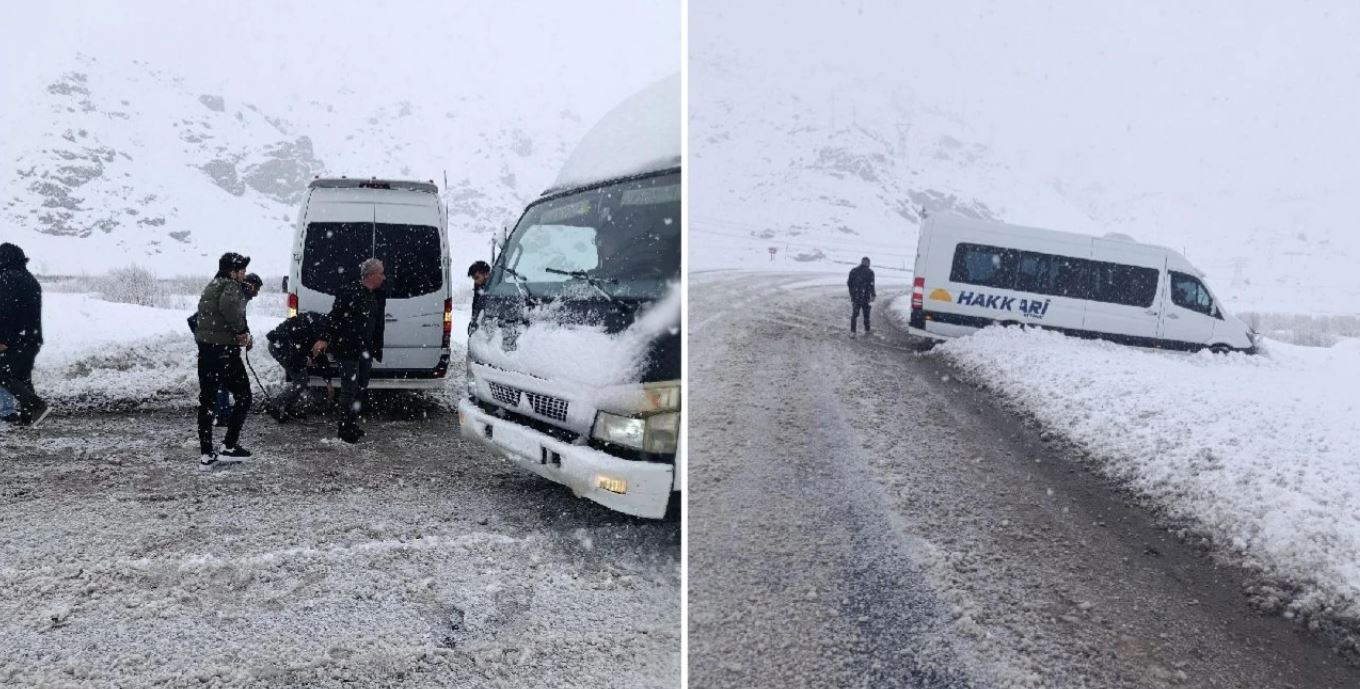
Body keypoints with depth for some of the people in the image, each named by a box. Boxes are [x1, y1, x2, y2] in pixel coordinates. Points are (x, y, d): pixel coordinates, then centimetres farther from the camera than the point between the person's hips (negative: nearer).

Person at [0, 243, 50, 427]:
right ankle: (27, 417, 10)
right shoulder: (31, 280, 16)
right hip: (33, 338, 9)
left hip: (15, 339, -8)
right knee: (23, 377, 12)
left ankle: (37, 405, -15)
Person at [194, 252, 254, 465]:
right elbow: (228, 306, -33)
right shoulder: (232, 286, -10)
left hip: (205, 350, 8)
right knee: (243, 397, 5)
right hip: (225, 350, -8)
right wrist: (242, 330, -18)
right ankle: (229, 446, 2)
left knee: (206, 400, 10)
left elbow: (203, 316, 18)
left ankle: (206, 453, 12)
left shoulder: (210, 288, 18)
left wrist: (241, 334, 6)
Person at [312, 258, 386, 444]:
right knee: (350, 390, -5)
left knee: (361, 388, 15)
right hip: (347, 349, -8)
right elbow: (334, 316, -16)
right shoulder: (350, 291, -13)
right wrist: (324, 339, -21)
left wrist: (377, 349, 19)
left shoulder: (378, 297, 11)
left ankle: (353, 425, 28)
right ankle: (345, 430, 5)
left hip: (365, 351, 8)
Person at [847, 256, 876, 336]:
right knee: (866, 313, 14)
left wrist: (852, 294, 18)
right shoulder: (870, 272, -7)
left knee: (854, 314, 6)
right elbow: (871, 285, -12)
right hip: (865, 296, -2)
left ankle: (852, 331, 0)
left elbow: (849, 283, 6)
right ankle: (867, 330, 25)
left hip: (855, 296, 2)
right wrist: (873, 295, -6)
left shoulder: (853, 270, 2)